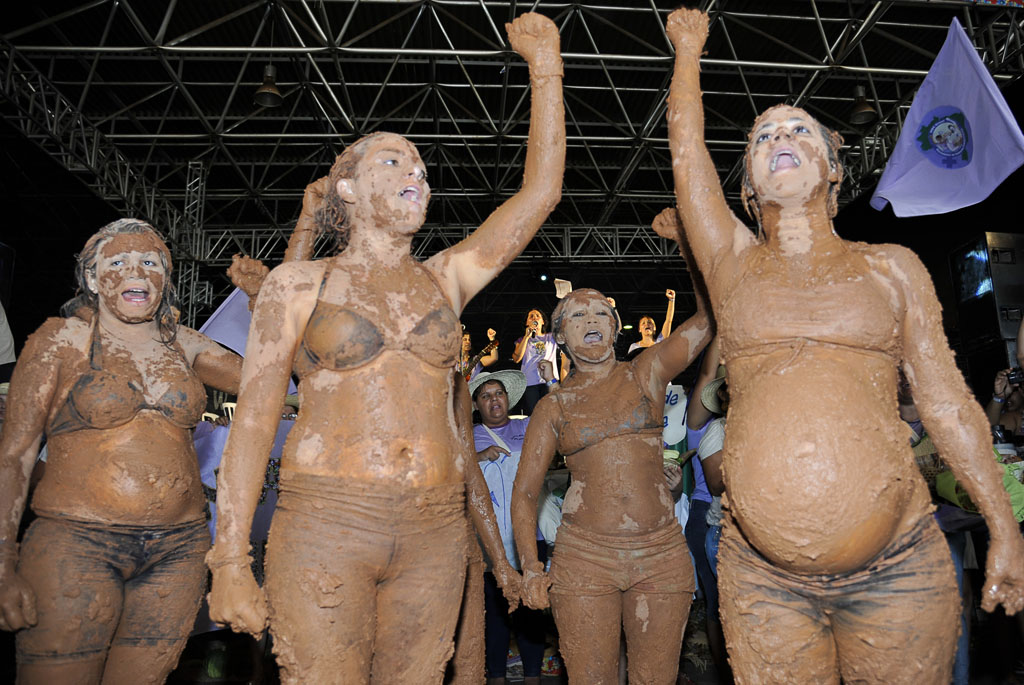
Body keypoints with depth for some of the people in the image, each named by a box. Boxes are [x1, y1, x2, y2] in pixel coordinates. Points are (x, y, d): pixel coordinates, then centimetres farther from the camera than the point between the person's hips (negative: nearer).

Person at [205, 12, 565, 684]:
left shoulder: (446, 278, 12)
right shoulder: (300, 282, 5)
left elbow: (540, 192, 9)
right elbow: (254, 416, 0)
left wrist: (546, 69, 9)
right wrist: (231, 560, -6)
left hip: (434, 533, 3)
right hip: (325, 526, -3)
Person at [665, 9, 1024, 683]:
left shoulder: (892, 267, 8)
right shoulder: (732, 263, 8)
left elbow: (947, 399, 8)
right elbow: (686, 143, 10)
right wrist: (688, 48, 24)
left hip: (900, 569, 0)